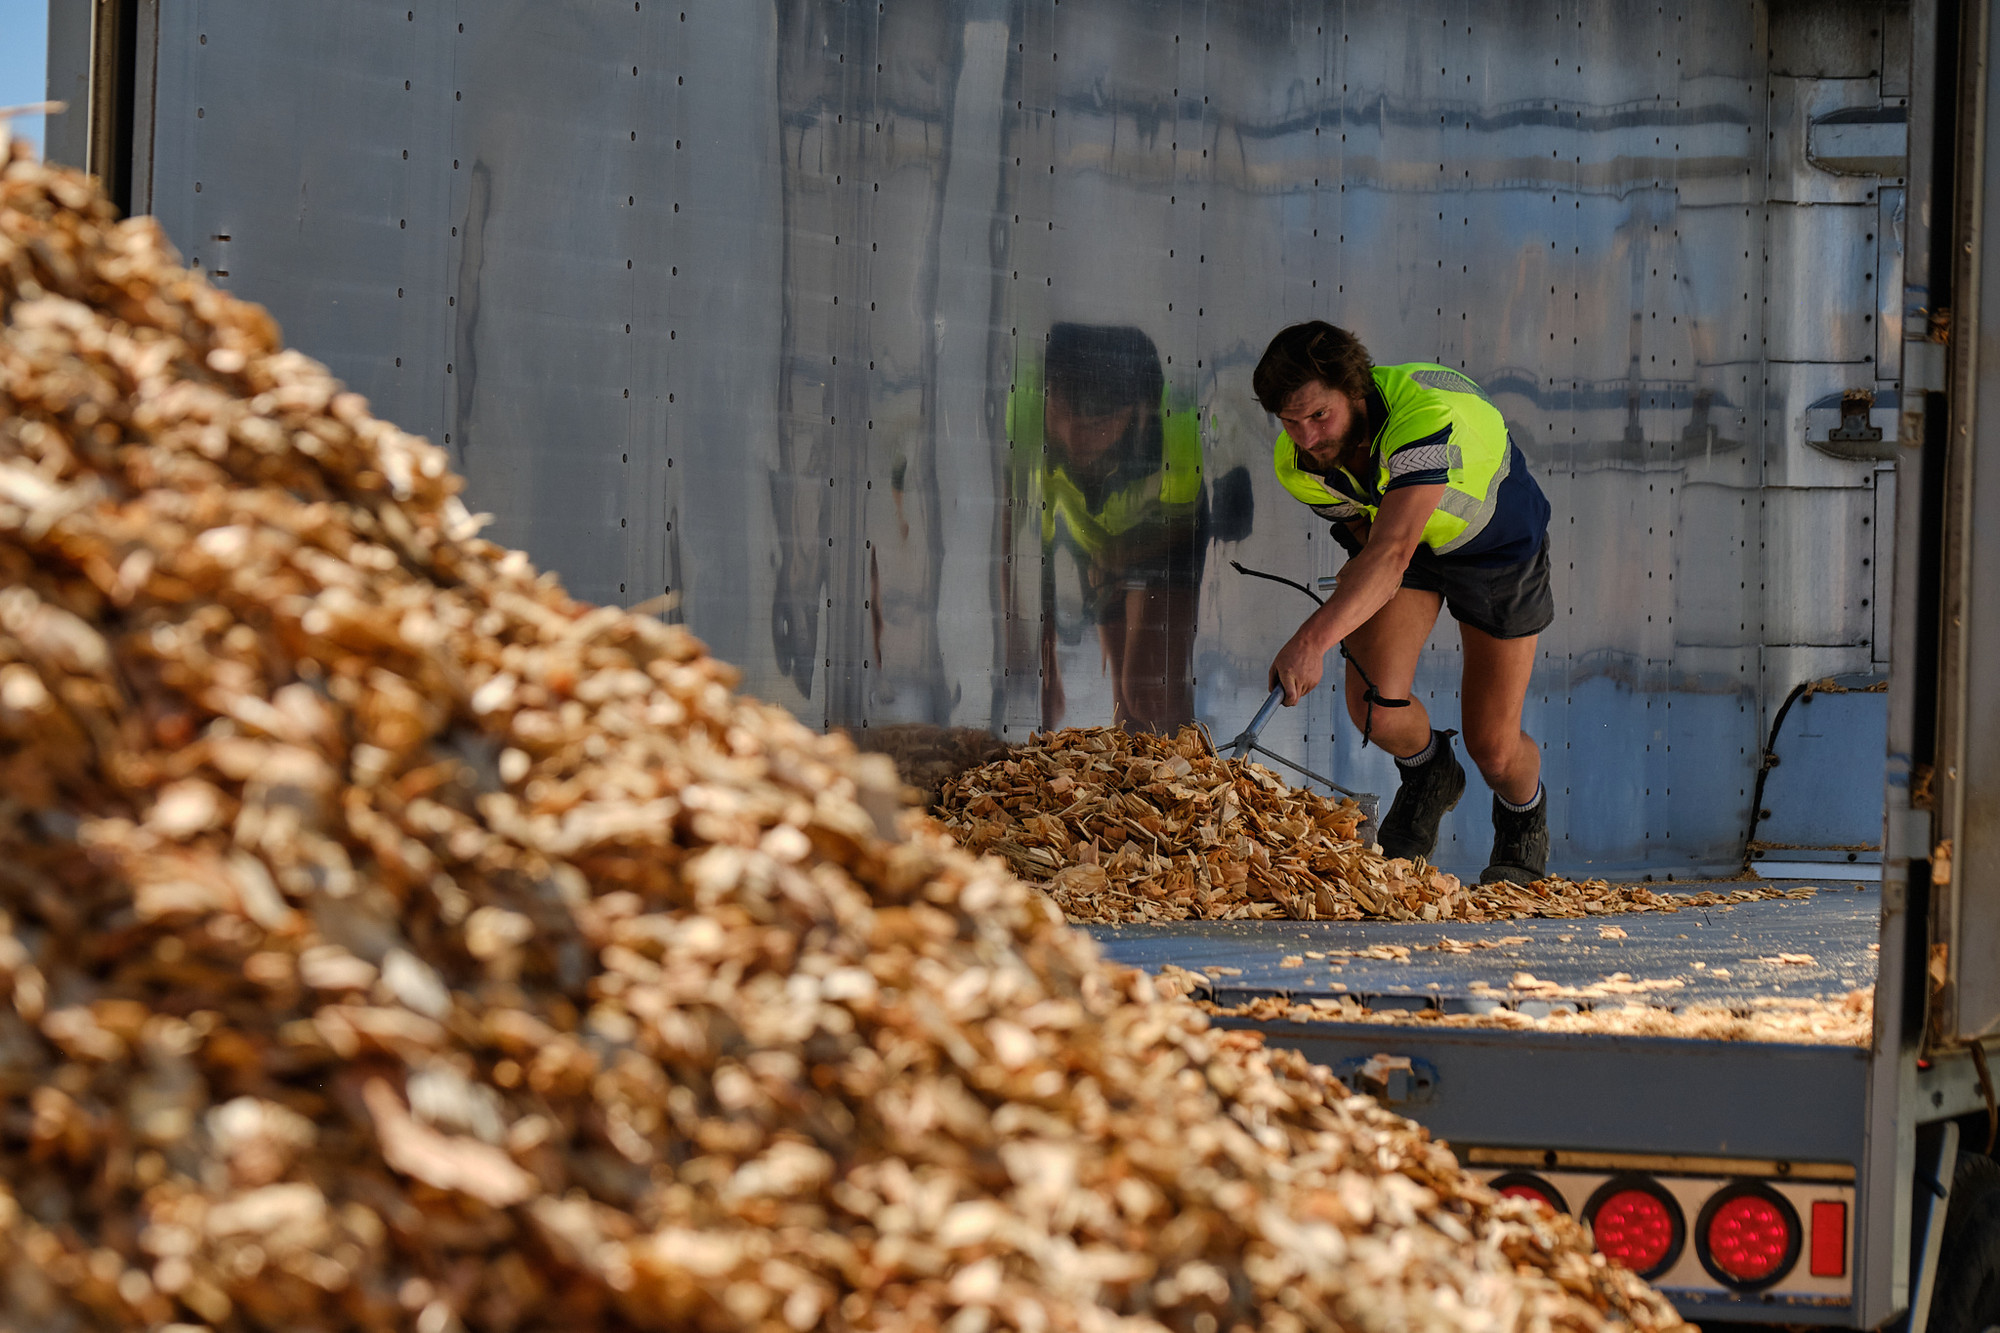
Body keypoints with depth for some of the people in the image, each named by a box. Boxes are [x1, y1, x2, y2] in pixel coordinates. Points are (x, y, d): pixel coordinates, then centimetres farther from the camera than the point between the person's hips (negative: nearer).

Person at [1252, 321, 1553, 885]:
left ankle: (1523, 817, 34)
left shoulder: (1428, 415, -43)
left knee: (1493, 745, -4)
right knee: (1374, 706, -18)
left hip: (1498, 544, -4)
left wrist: (1315, 637, -64)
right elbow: (1364, 531, 0)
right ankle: (1428, 774, 19)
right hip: (1390, 534, 4)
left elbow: (1392, 551, -54)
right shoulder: (1296, 463, -22)